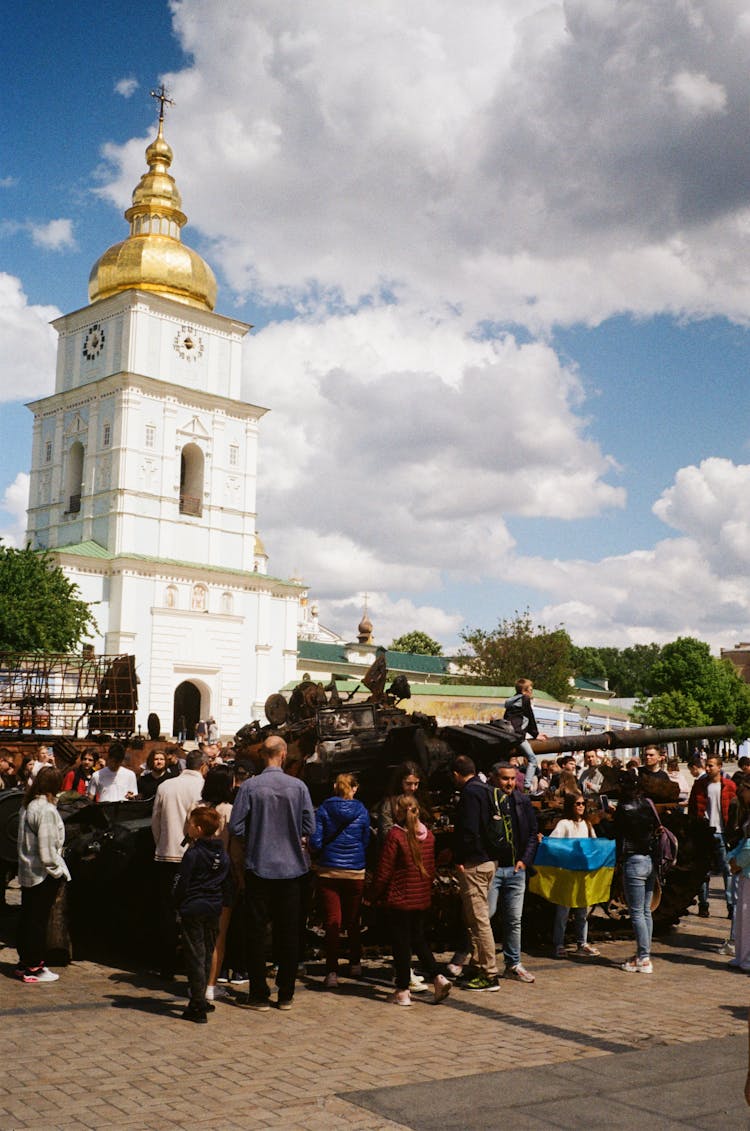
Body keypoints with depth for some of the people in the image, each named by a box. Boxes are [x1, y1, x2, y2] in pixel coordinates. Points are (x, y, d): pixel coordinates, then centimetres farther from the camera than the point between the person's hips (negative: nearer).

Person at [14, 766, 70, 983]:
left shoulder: (27, 806, 6)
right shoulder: (47, 810, -20)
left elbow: (25, 840, 11)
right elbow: (47, 847, -21)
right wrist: (57, 869, -10)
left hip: (26, 871, 8)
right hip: (43, 874, -8)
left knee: (27, 918, 15)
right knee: (39, 920, 0)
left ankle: (24, 963, 24)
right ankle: (34, 968, 7)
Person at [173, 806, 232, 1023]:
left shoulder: (193, 854, -15)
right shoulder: (222, 854, 6)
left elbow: (181, 883, -11)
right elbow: (227, 883, 11)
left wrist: (178, 905, 2)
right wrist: (225, 903, 19)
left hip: (193, 909, -6)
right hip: (214, 908, 6)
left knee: (195, 956, -2)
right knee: (207, 954, 16)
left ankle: (197, 1007, -3)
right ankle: (200, 1000, 25)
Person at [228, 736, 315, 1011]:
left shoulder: (249, 786, -9)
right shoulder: (298, 786, -7)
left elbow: (236, 826, -8)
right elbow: (309, 826, -4)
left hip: (258, 866, -1)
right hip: (291, 867, 1)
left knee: (257, 931, 8)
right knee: (288, 932, 10)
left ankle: (259, 994, 11)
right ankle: (286, 994, 15)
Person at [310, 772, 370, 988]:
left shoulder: (323, 810, -4)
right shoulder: (362, 812, -2)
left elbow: (315, 842, -7)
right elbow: (365, 842, 6)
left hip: (327, 871, -1)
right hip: (355, 872, 1)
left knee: (332, 921, -2)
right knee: (352, 920, 17)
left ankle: (332, 972, -10)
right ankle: (355, 964, 31)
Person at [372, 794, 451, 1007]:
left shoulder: (395, 834, -14)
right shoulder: (428, 835, 3)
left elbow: (384, 870, -11)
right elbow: (431, 869, 10)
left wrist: (376, 894, 0)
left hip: (399, 899, -5)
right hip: (422, 899, 5)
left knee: (401, 943, 4)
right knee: (419, 940, 18)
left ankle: (403, 991, 9)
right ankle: (438, 978, 4)